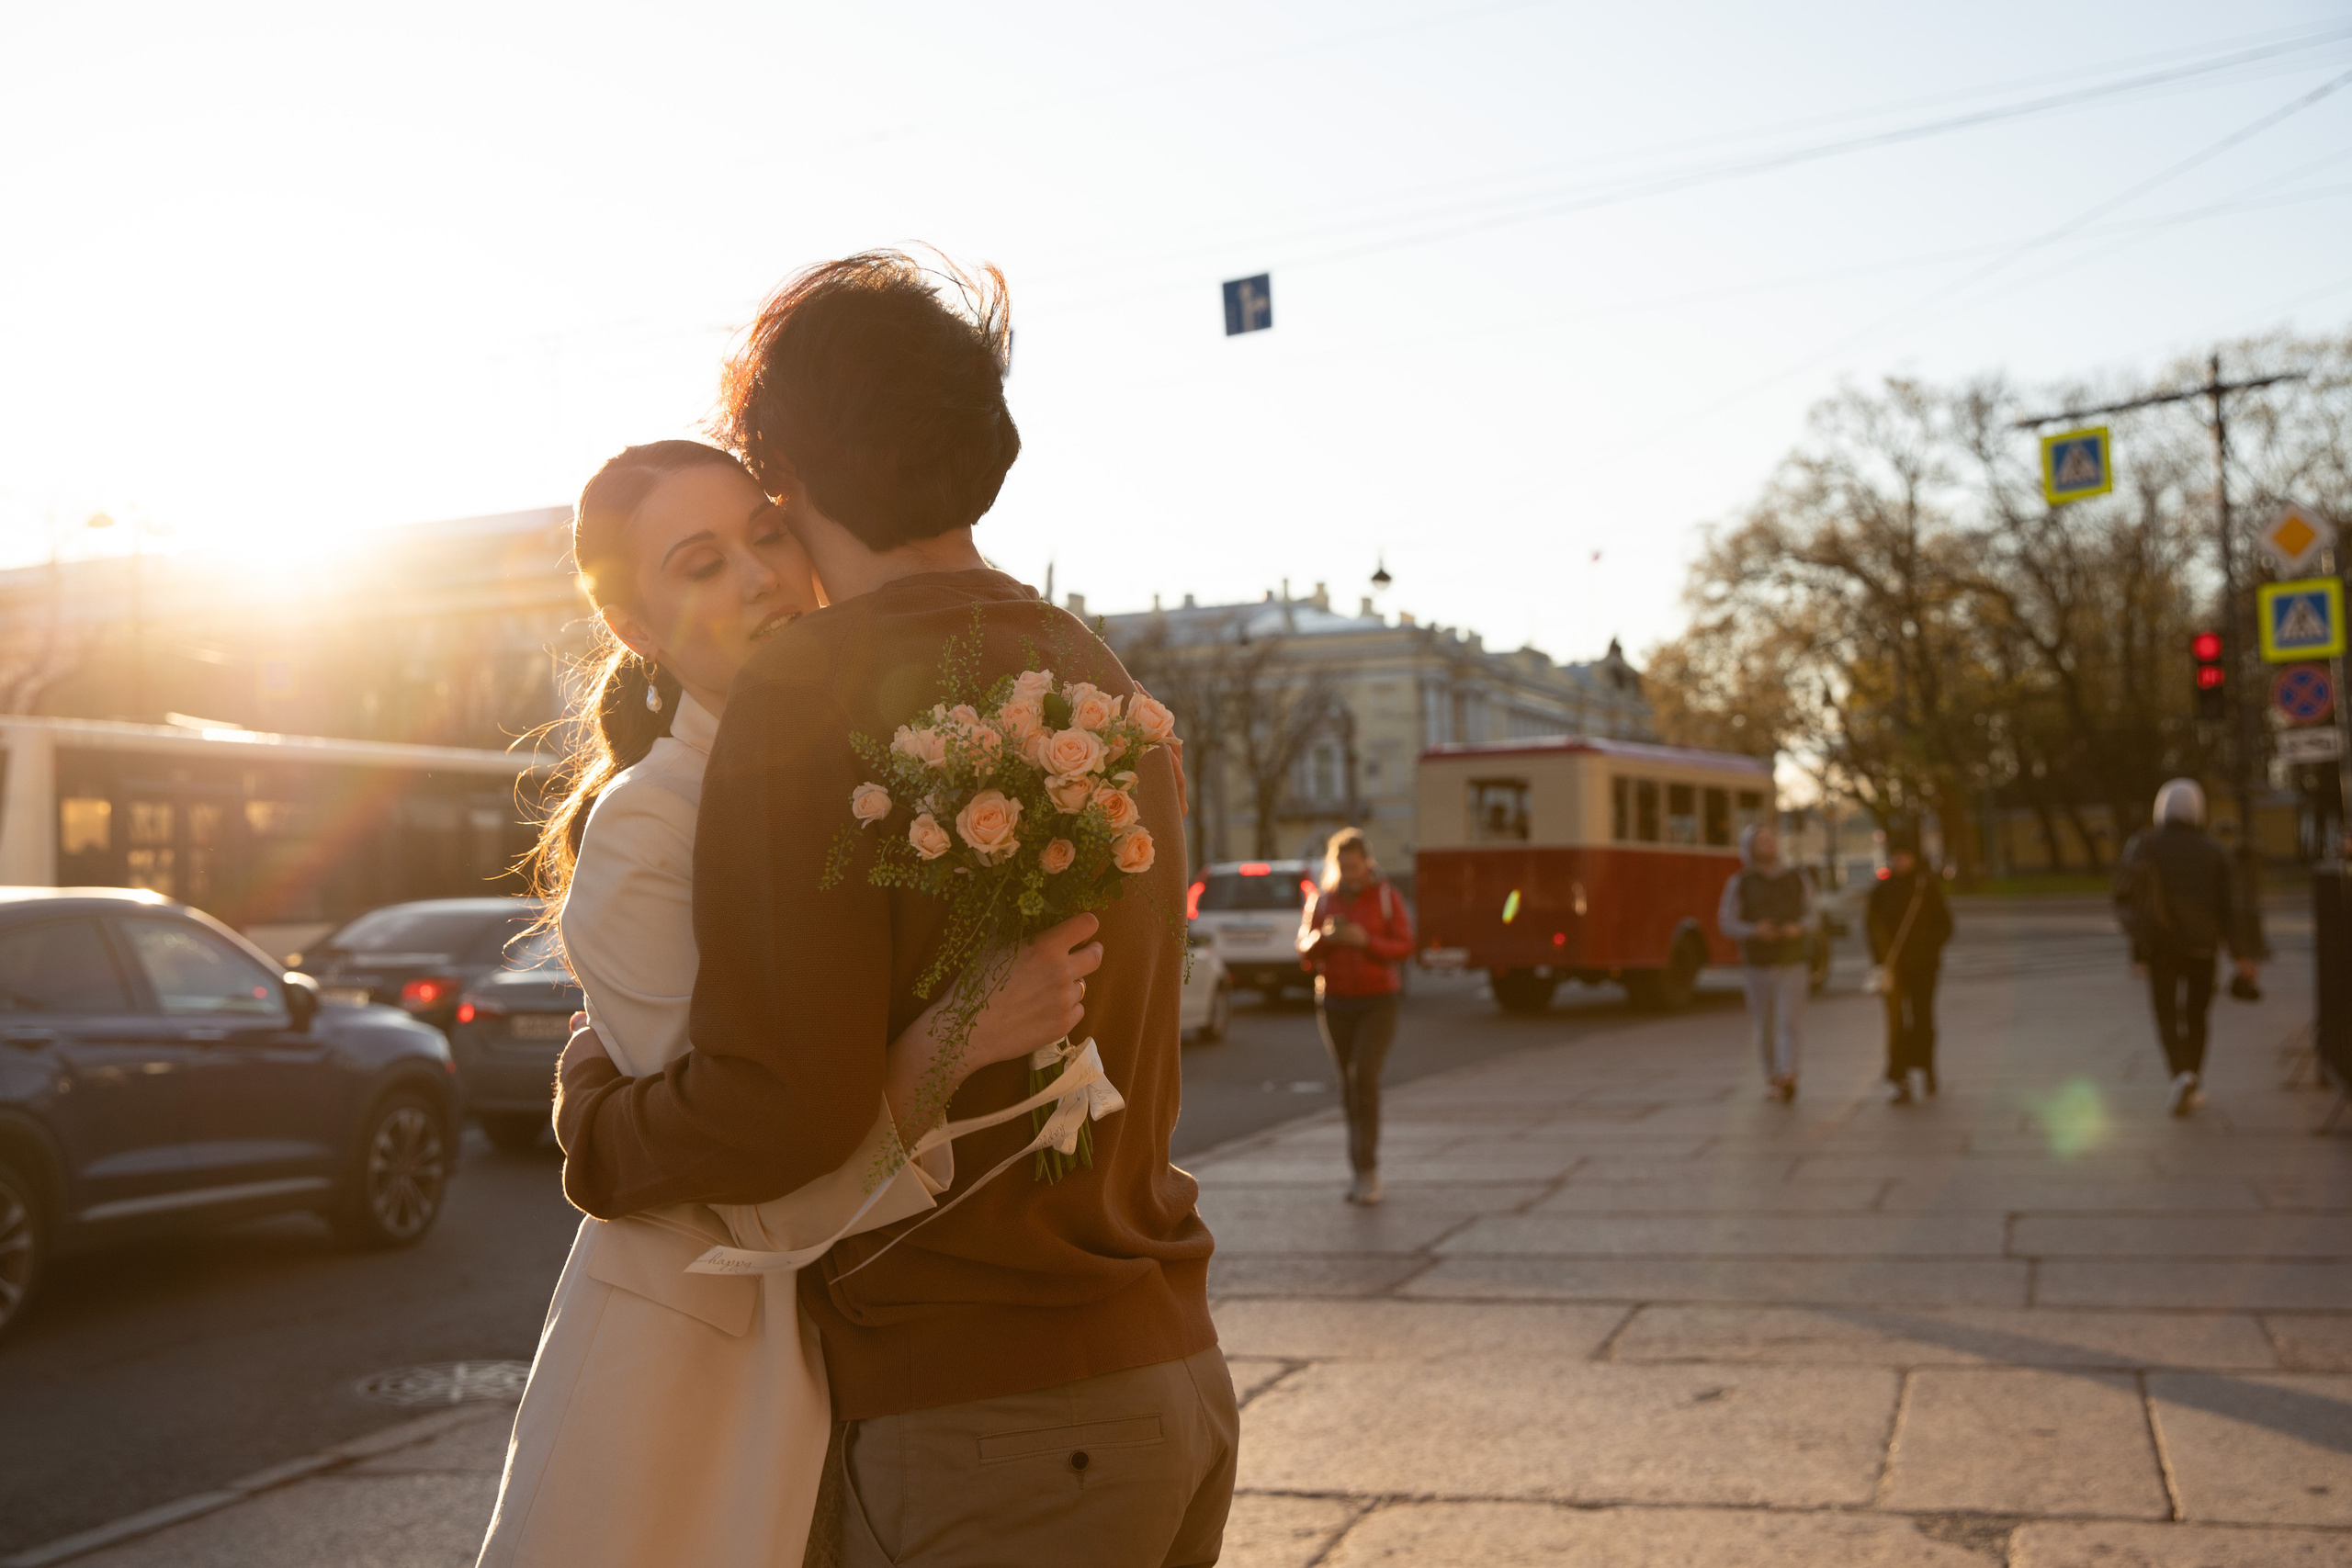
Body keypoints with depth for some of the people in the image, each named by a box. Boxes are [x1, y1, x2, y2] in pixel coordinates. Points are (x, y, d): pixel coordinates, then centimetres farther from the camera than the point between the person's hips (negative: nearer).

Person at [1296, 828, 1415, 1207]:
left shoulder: (1387, 898, -5)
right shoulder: (1323, 901, 5)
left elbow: (1404, 947, -9)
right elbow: (1306, 950, 3)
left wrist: (1365, 940, -26)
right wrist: (1324, 937, -20)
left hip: (1378, 1004, -3)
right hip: (1336, 1005, 3)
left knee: (1365, 1077, -19)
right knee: (1349, 1085, 6)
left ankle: (1367, 1170, -15)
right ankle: (1364, 1172, 18)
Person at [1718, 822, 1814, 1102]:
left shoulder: (1797, 879, 6)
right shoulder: (1739, 883, 0)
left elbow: (1811, 914, 9)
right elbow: (1726, 922, -2)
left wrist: (1798, 927, -14)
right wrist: (1754, 930, -21)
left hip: (1791, 965, 0)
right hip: (1757, 966, 0)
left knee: (1788, 1023, -14)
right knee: (1765, 1029, 7)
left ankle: (1788, 1076, -26)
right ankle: (1771, 1077, 25)